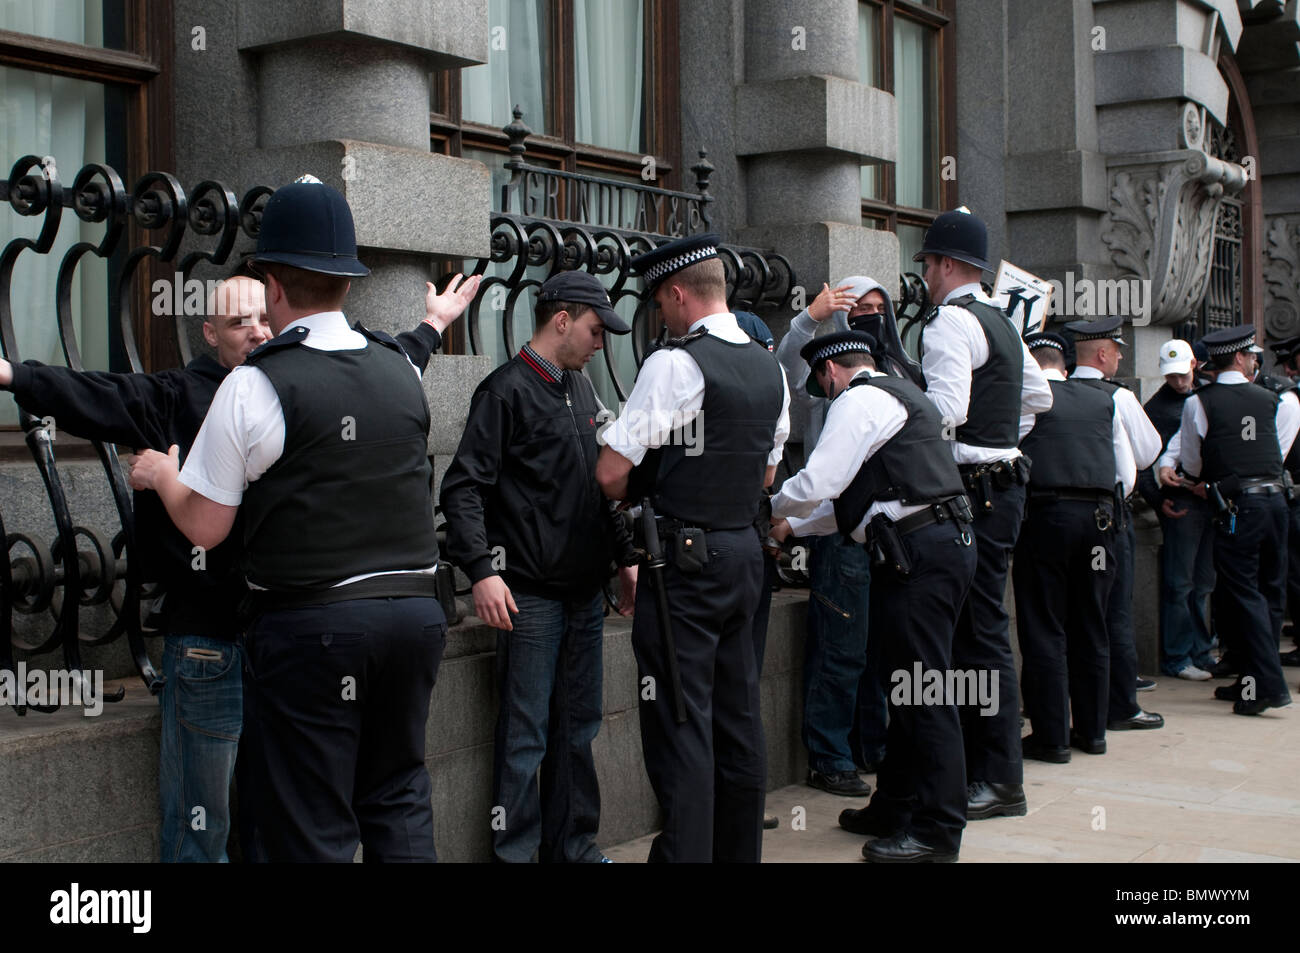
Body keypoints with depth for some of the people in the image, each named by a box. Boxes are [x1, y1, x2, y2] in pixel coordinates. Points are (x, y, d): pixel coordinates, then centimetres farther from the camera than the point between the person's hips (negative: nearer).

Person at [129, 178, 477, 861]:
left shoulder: (254, 387, -9)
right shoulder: (402, 370, 6)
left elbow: (204, 527, -3)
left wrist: (161, 474, 17)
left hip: (308, 625, -5)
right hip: (415, 610, 5)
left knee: (314, 828, 4)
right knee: (397, 799, 18)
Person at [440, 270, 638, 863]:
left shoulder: (581, 390, 16)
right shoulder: (506, 390, -8)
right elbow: (464, 487, -13)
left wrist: (626, 557, 19)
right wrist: (482, 570, -22)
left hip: (586, 592, 8)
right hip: (531, 594, -8)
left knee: (577, 728, 14)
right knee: (525, 735, -2)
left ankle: (573, 847, 24)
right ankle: (515, 852, 8)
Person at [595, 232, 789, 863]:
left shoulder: (674, 364, -15)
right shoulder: (769, 368, 9)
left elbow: (611, 474, -14)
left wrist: (644, 498, 5)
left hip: (684, 557, -8)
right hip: (744, 548, 8)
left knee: (680, 720, -4)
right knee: (737, 711, 14)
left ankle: (686, 851, -2)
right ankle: (740, 849, 24)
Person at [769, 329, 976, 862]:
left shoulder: (858, 400, -5)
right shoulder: (900, 395, 26)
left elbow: (817, 483, -13)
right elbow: (859, 496, 30)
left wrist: (774, 512, 7)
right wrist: (794, 529, 31)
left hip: (919, 553, -10)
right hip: (944, 542, 10)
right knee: (910, 683, 15)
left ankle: (936, 830, -4)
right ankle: (897, 806, 24)